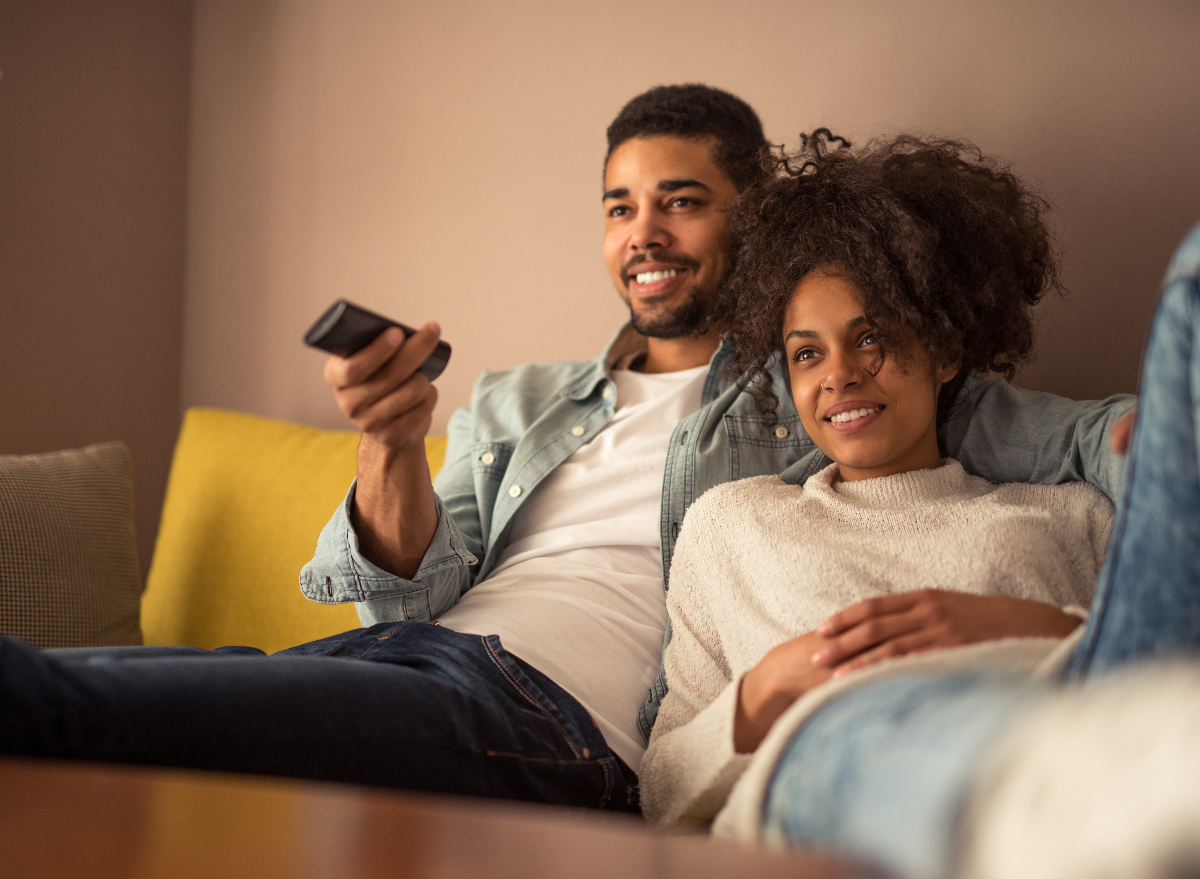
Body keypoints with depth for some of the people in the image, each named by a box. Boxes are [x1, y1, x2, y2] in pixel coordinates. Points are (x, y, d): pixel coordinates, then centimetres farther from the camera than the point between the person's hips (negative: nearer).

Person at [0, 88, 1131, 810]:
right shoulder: (513, 402, 30)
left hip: (558, 709, -6)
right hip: (411, 652, 6)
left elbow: (1063, 435, 10)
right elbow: (414, 590, 17)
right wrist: (392, 446, -4)